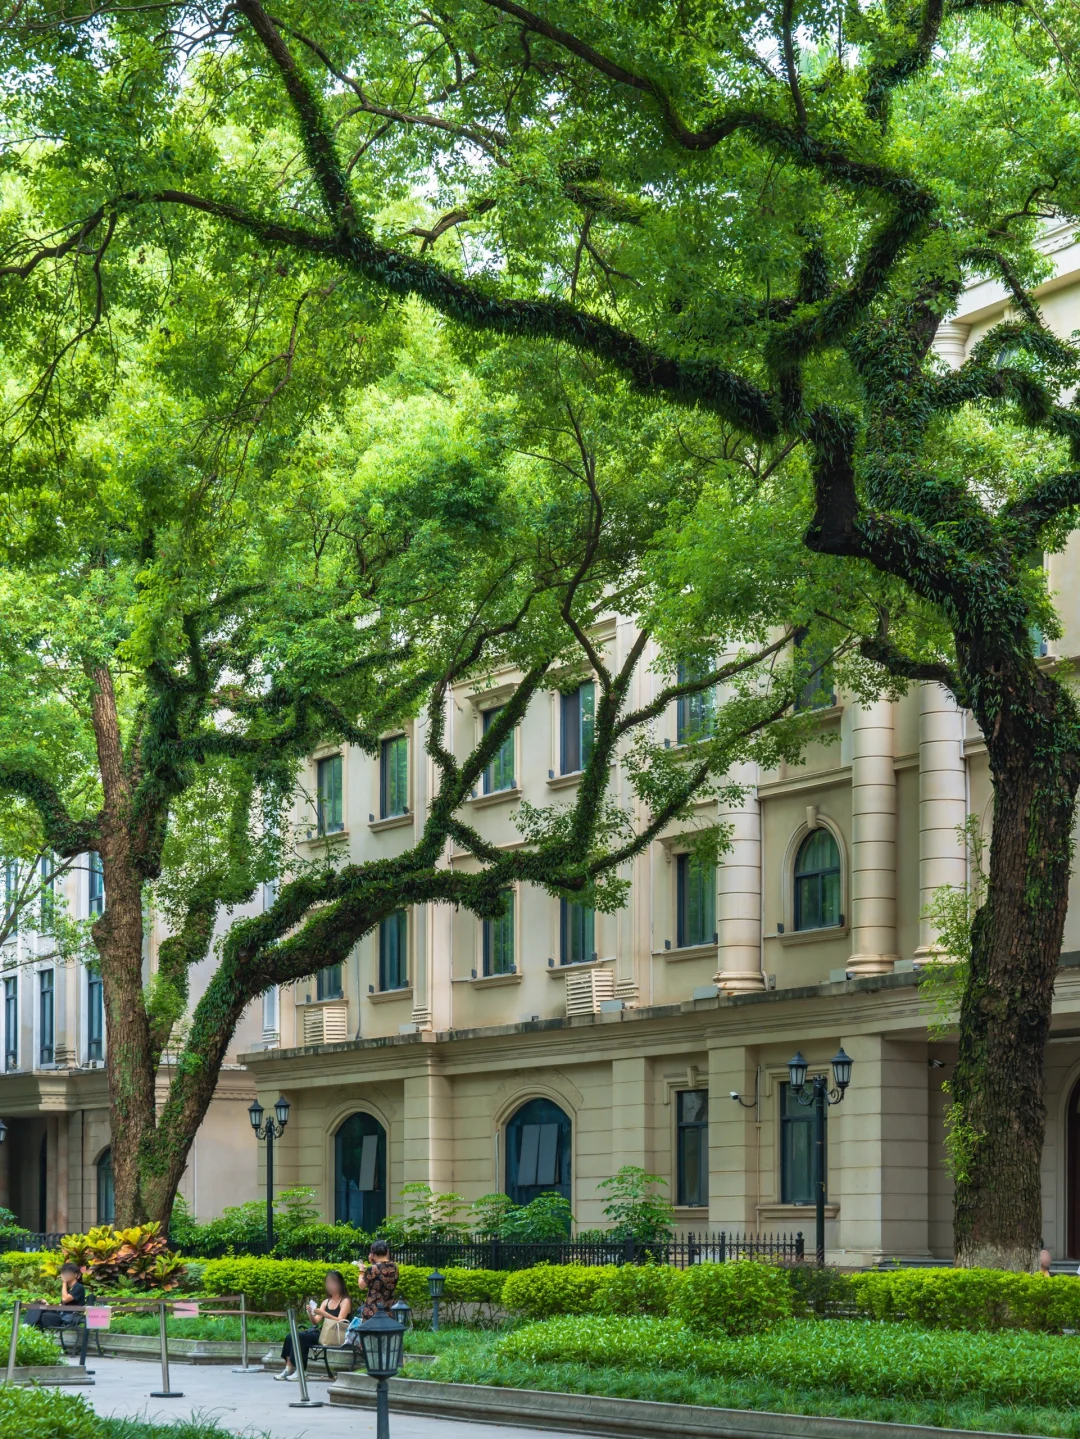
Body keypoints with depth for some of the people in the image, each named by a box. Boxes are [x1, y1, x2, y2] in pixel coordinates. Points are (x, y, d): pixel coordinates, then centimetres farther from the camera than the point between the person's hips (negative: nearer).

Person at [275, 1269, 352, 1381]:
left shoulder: (345, 1301, 1)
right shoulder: (326, 1302, 20)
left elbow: (340, 1321, -13)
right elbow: (315, 1322, 13)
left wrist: (323, 1314, -24)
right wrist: (311, 1314, -8)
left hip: (334, 1337, -7)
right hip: (322, 1332, 7)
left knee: (300, 1337, -27)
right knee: (290, 1337, -15)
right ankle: (288, 1368, -23)